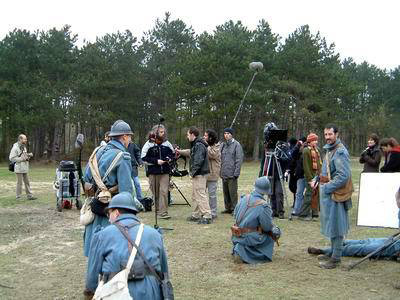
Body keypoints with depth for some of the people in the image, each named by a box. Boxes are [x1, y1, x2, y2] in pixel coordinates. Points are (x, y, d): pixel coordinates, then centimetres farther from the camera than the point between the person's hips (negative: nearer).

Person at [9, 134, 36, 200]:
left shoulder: (23, 147, 13)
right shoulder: (15, 147, -14)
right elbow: (12, 158, -17)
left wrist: (29, 155, 2)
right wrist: (22, 159, -20)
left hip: (25, 168, 8)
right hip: (19, 169, -8)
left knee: (27, 182, 10)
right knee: (19, 183, -1)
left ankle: (29, 195, 15)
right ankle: (18, 197, 9)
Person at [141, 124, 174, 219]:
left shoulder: (167, 143, 7)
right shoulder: (149, 144, -3)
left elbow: (172, 153, 21)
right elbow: (144, 158, -4)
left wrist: (168, 158, -1)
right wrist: (156, 161, -12)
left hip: (165, 172, 1)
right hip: (153, 172, -1)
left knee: (164, 192, -8)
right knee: (155, 193, 7)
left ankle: (163, 212, -8)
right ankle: (158, 210, 21)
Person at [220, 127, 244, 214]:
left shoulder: (236, 144, -5)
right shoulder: (223, 145, 13)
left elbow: (239, 160, -9)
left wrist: (236, 173, -14)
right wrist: (221, 171, 9)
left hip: (232, 174, -6)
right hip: (224, 174, 6)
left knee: (233, 192, -4)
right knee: (225, 192, 12)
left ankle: (234, 209, 6)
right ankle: (228, 208, 22)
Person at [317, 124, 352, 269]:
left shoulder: (340, 151, -16)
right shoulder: (329, 149, 14)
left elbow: (344, 175, -23)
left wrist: (327, 187, -20)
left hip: (335, 193, -10)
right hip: (327, 192, 10)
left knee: (335, 226, -3)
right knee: (331, 224, 17)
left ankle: (335, 259, 4)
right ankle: (333, 252, 30)